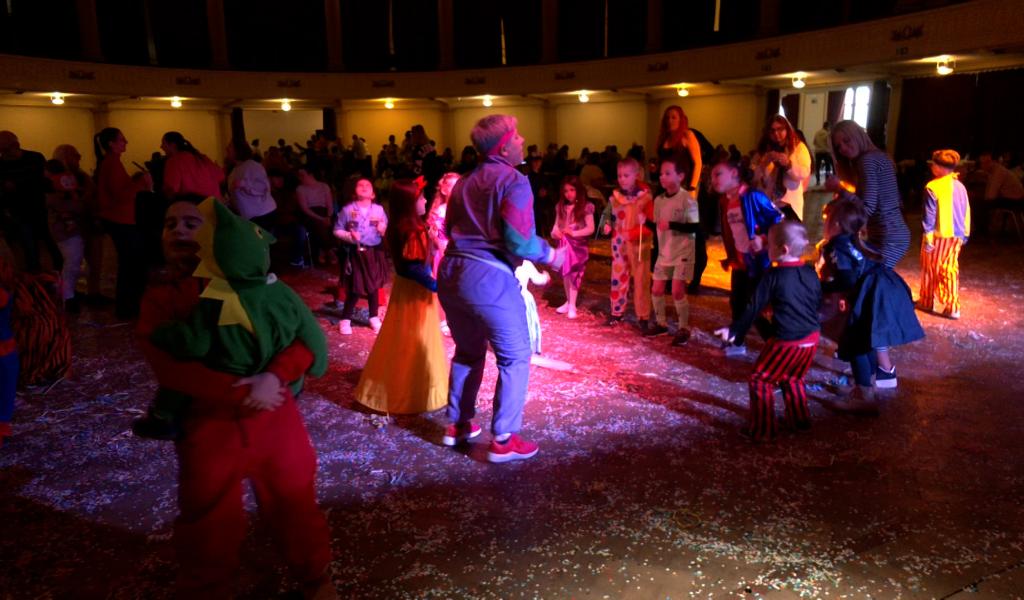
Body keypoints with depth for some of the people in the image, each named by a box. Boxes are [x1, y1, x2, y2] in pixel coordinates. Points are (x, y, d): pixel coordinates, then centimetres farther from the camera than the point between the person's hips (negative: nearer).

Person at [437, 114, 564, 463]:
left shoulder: (464, 183, 18)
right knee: (515, 357, 5)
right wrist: (550, 255, 0)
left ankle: (458, 425, 32)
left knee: (469, 351, 24)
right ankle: (503, 441, 7)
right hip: (489, 277, -8)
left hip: (450, 274, 8)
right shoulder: (514, 181, -6)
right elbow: (519, 241, -16)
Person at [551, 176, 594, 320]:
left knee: (574, 274, -3)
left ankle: (572, 305, 1)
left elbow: (590, 228, -13)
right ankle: (569, 302, 24)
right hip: (564, 244, 5)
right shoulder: (561, 207, 6)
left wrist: (574, 233, -23)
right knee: (565, 274, 11)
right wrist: (555, 232, -14)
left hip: (578, 245, -5)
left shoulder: (585, 207, -9)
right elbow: (557, 224, 8)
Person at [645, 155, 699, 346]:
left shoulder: (688, 199, -15)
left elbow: (695, 227, -20)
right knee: (657, 289, 9)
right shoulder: (659, 200, 5)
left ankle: (684, 329, 4)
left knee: (677, 290, -11)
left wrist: (671, 225, -27)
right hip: (664, 252, 7)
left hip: (683, 252, -7)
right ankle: (661, 323, 27)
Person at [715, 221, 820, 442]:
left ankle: (762, 430, 9)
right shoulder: (810, 273, 4)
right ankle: (800, 420, 35)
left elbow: (754, 307, -11)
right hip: (811, 339, 7)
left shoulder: (773, 275, -13)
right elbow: (818, 302, 17)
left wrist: (734, 331, -3)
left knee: (761, 381, 6)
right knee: (793, 379, 27)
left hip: (786, 341, -7)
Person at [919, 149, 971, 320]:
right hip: (955, 236, 6)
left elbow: (929, 215, -14)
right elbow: (966, 213, 12)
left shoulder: (933, 187, -13)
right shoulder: (960, 187, 7)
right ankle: (952, 307, 5)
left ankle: (926, 301, 21)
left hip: (938, 235, -5)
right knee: (950, 271, 8)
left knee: (930, 269, 10)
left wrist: (928, 237, -13)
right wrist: (964, 235, 20)